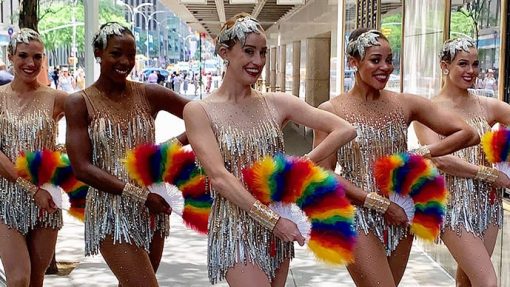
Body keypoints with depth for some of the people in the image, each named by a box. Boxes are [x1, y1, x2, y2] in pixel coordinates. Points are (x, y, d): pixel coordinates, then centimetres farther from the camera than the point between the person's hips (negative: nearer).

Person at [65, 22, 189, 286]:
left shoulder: (149, 95, 3)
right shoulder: (80, 103, -3)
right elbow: (82, 168, -9)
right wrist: (139, 195, -16)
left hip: (154, 209, 4)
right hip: (112, 212, -4)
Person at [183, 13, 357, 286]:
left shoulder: (278, 104, 4)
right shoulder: (199, 111, -5)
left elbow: (344, 130, 1)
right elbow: (219, 177, -14)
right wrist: (272, 219, -18)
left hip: (278, 228, 4)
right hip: (235, 230, -4)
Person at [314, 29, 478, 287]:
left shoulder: (405, 104, 2)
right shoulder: (331, 111, -7)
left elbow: (467, 134, 2)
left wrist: (421, 154, -11)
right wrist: (380, 204, -12)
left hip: (400, 216, 4)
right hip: (358, 219, -4)